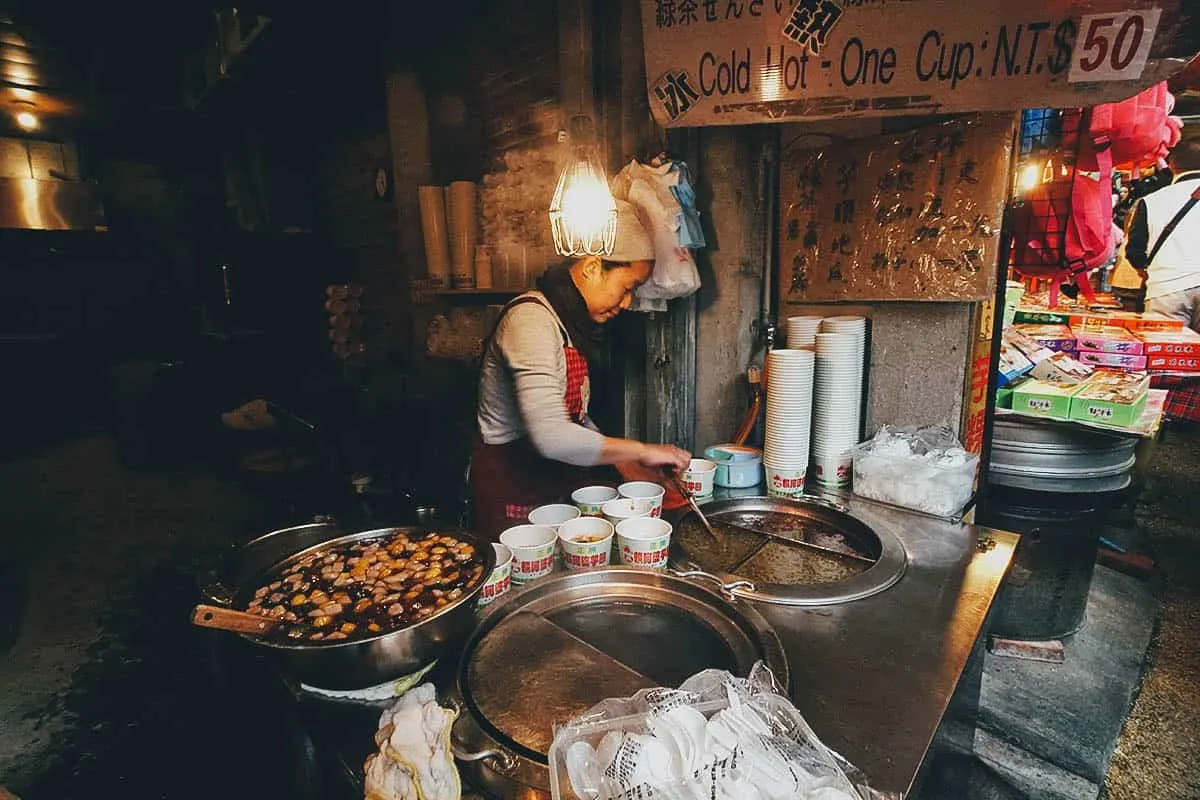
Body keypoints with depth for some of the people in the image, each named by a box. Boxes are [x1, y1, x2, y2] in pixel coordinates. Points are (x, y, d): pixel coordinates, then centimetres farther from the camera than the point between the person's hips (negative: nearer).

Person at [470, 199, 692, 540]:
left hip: (552, 482, 9)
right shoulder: (532, 319, -22)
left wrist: (625, 464, 5)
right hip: (512, 492, -8)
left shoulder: (571, 323, 9)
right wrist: (641, 451, -23)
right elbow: (552, 437, -33)